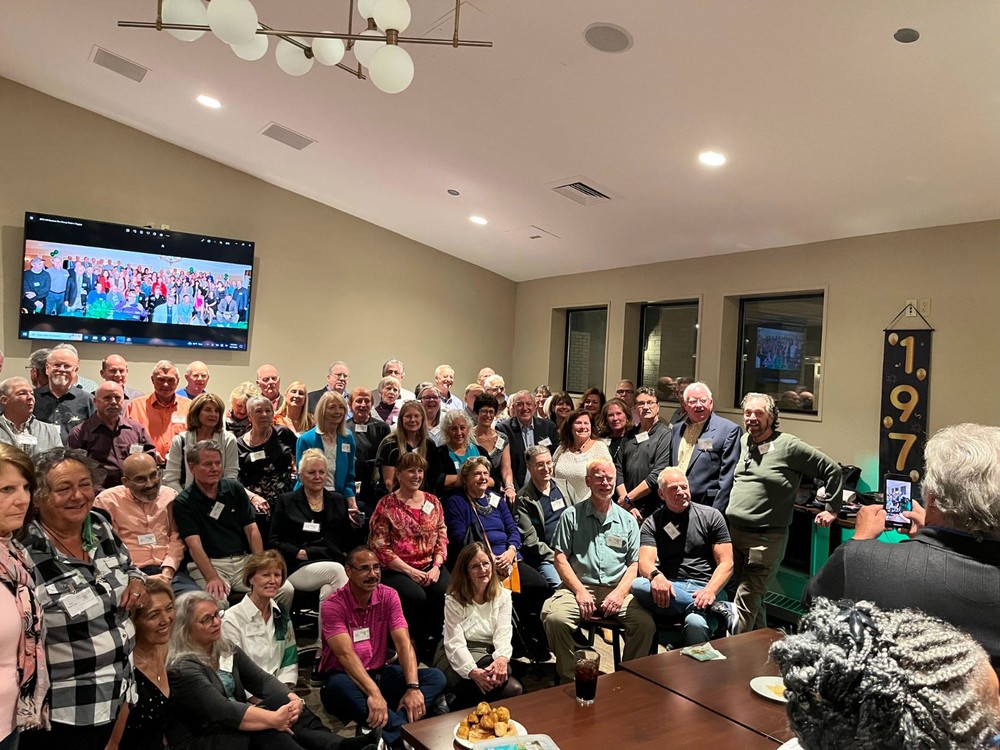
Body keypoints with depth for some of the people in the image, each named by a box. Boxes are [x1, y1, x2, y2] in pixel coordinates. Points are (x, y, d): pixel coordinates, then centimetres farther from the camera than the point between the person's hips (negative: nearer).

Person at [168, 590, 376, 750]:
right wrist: (274, 718, -36)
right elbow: (221, 711, -29)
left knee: (282, 701, -21)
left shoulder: (227, 651, 9)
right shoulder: (182, 669, -16)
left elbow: (262, 680, -1)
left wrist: (291, 698, -22)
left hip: (236, 728, 7)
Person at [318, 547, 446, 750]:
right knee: (339, 687, -40)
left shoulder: (389, 596, -3)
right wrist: (373, 692, -41)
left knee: (436, 677, -17)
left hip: (380, 673, 5)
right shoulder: (333, 605, -14)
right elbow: (345, 654, -26)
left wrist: (413, 687, -28)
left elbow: (403, 642, -12)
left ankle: (387, 732, -37)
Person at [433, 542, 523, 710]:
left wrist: (502, 658, -32)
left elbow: (503, 632, -8)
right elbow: (455, 643, -15)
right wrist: (473, 672, -34)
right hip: (458, 657, -4)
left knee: (514, 689, -26)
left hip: (489, 656, 4)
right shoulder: (454, 599, -6)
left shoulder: (503, 595, 5)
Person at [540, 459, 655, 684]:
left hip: (617, 590, 2)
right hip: (579, 587, -1)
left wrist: (620, 592, -7)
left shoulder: (627, 520, 17)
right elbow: (560, 558, 4)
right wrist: (580, 591, -9)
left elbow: (635, 563, 11)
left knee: (645, 623, -25)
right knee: (555, 618, -29)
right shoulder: (572, 516, 11)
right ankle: (570, 679, -9)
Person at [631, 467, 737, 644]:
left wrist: (710, 591, -16)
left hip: (705, 588, -3)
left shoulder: (711, 516, 11)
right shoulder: (652, 524, 12)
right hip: (669, 589, 3)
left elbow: (726, 563, 4)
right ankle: (722, 609, -28)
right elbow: (645, 562, -4)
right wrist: (656, 576, -30)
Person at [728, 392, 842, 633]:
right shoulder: (744, 442, 12)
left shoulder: (789, 446, -8)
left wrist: (831, 509, 2)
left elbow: (833, 470, -1)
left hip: (765, 539, -6)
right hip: (733, 531, 6)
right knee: (753, 599, 16)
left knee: (745, 603, -8)